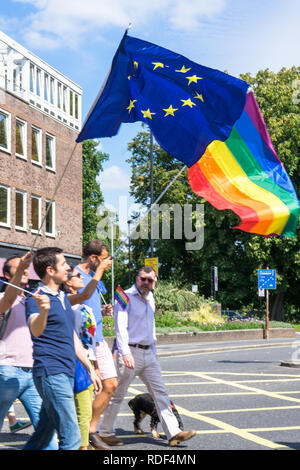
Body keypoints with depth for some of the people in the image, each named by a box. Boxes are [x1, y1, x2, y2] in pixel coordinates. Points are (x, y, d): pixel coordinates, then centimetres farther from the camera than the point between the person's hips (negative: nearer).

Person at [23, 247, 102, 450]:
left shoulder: (63, 298, 18)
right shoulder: (37, 298, -10)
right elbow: (36, 331, -30)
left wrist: (90, 368, 24)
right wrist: (43, 311, -52)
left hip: (66, 373, 9)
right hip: (51, 373, -9)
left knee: (43, 436, 13)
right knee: (71, 439, -11)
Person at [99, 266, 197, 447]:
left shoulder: (150, 299, 15)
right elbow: (120, 326, -18)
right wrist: (125, 352, -29)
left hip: (148, 353, 7)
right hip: (130, 352, -7)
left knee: (160, 391, 2)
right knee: (118, 394, 1)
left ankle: (173, 432, 2)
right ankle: (105, 432, 14)